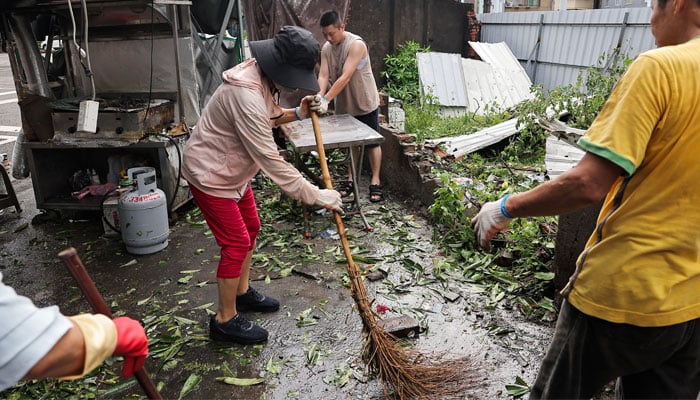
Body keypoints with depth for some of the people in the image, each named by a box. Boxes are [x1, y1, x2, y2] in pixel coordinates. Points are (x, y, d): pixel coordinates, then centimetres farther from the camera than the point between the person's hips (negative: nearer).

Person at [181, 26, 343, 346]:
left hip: (232, 170, 10)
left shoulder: (263, 80, -2)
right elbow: (270, 160, -34)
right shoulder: (246, 94, -33)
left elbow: (266, 119, 14)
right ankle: (225, 320, 12)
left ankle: (241, 292, 36)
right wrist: (315, 196, -31)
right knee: (236, 242, -5)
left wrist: (296, 113, -5)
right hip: (210, 174, -10)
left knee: (251, 228, 17)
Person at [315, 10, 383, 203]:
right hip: (344, 105, 6)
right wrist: (319, 96, -31)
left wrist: (326, 99, -38)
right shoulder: (326, 48, -2)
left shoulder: (356, 44, -23)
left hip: (365, 103, -5)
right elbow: (323, 75, -11)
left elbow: (345, 77, -31)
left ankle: (375, 181, 13)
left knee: (372, 142, 5)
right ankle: (350, 179, 24)